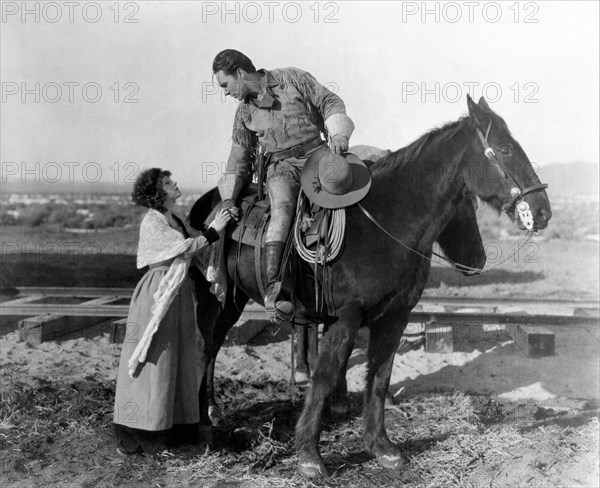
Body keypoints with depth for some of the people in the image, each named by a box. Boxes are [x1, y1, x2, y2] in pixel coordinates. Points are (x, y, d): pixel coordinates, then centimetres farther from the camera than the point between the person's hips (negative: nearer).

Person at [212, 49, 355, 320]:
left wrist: (338, 134, -13)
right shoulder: (244, 112, 14)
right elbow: (238, 160, 20)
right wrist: (228, 198, 10)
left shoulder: (293, 79, 5)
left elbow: (330, 102, 5)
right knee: (282, 207, -29)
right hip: (280, 167, 0)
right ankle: (273, 284, -41)